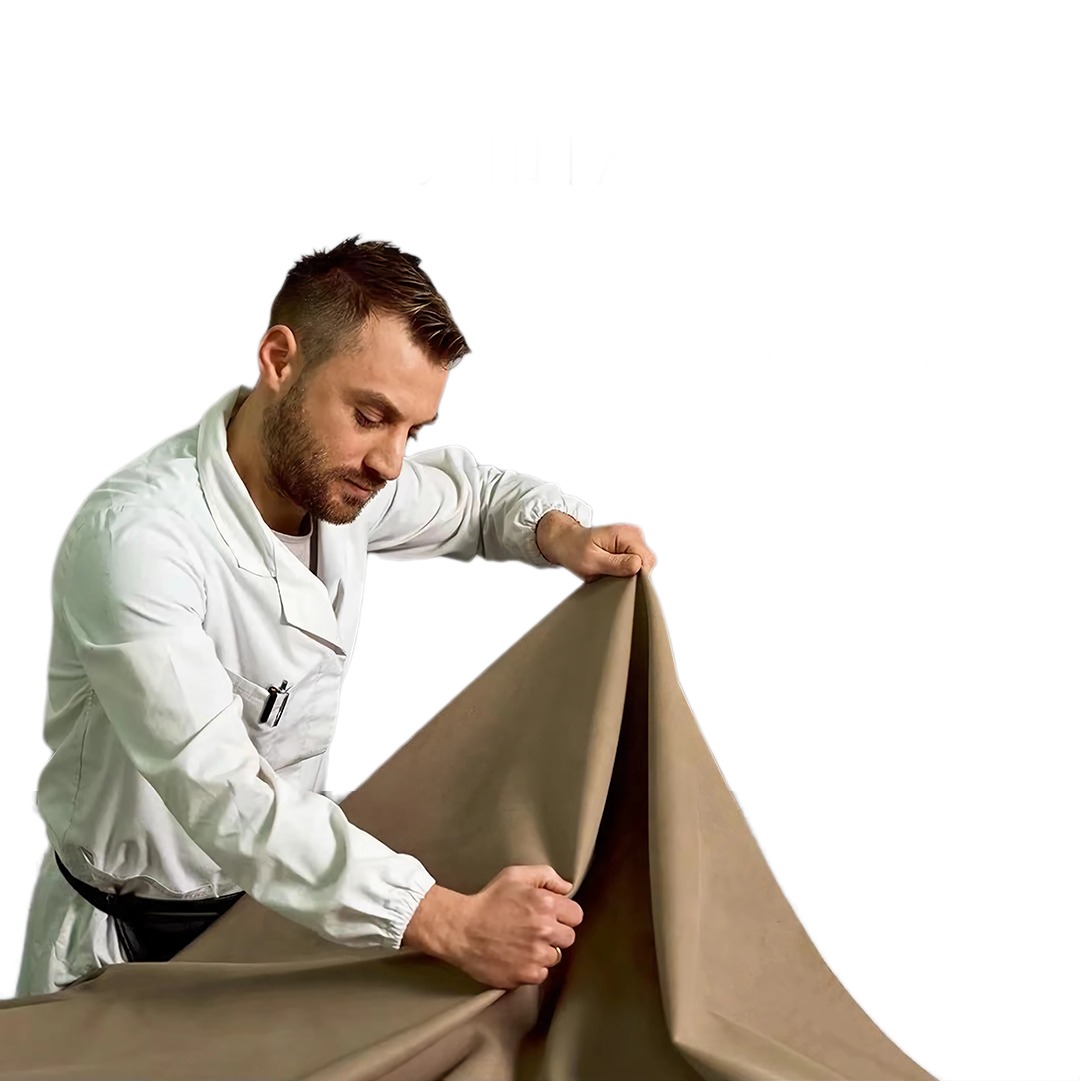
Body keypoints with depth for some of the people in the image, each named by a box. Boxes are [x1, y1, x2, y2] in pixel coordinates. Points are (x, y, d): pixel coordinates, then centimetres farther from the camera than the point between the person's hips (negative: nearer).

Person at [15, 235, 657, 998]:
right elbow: (221, 791, -38)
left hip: (285, 899, 5)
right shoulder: (136, 535, -30)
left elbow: (468, 493, 13)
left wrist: (561, 533, -9)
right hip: (132, 943, -5)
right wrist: (449, 923, -44)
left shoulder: (334, 474, -9)